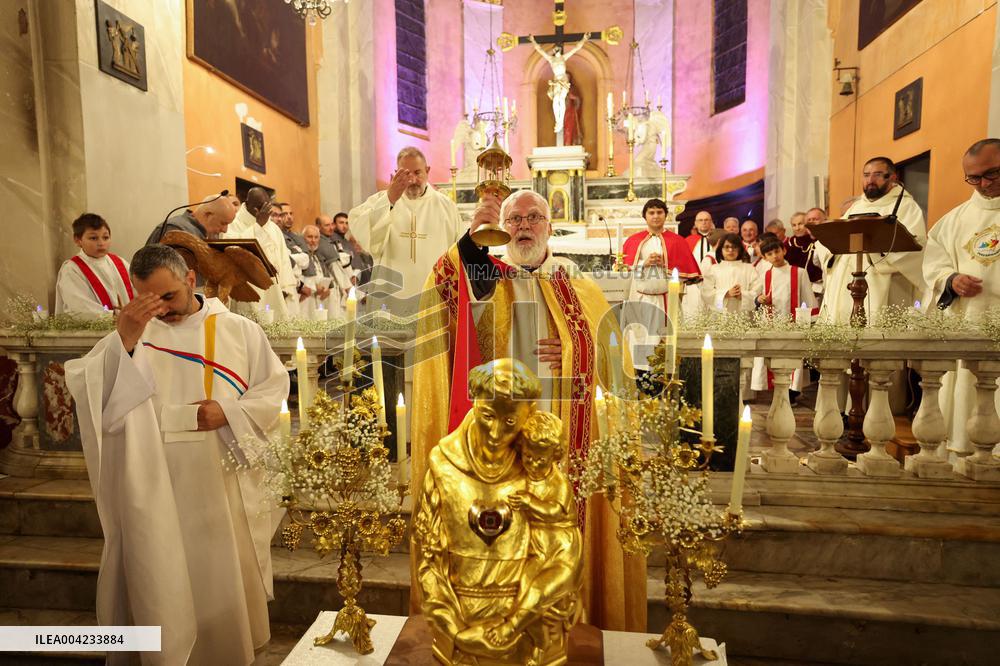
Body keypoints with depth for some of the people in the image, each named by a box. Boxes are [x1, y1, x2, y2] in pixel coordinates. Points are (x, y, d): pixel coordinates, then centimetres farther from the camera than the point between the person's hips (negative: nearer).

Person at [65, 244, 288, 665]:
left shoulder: (239, 330, 0)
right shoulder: (130, 332, 1)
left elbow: (275, 386, 1)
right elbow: (87, 390, -11)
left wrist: (229, 412, -15)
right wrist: (123, 339, -26)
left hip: (223, 485, 1)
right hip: (155, 489, 0)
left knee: (227, 574, 15)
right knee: (162, 584, 9)